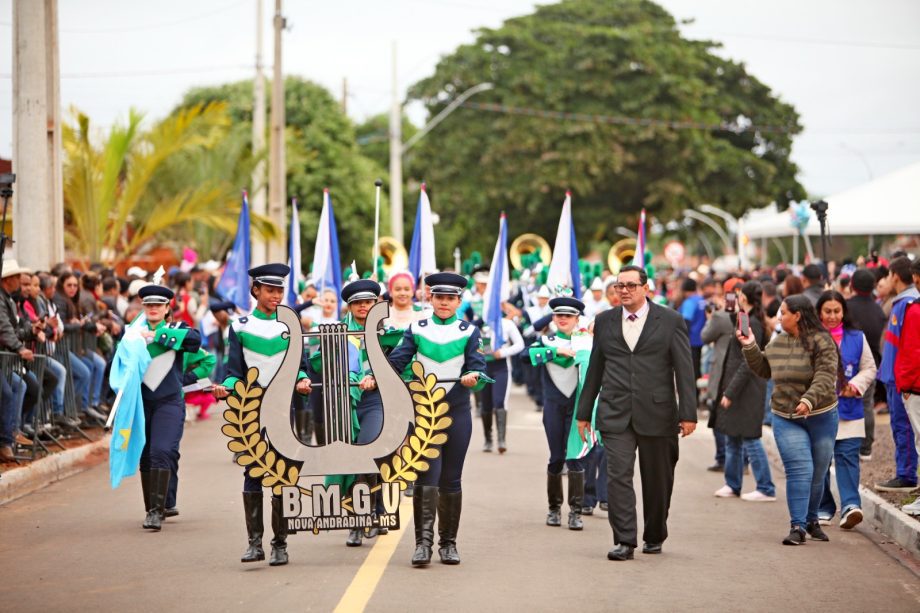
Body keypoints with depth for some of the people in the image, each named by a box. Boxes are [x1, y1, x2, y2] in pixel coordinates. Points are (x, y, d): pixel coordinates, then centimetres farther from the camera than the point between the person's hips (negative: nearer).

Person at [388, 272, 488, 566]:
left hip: (457, 413, 1)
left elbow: (478, 366, -3)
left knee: (451, 480, 6)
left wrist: (473, 376, -26)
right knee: (426, 476, -11)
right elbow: (398, 360, -1)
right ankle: (423, 542, -15)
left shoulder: (469, 332, 6)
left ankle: (448, 543, 14)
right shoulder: (417, 329, 7)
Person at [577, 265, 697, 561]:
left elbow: (684, 369, -1)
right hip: (615, 413, 1)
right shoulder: (604, 321, 10)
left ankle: (654, 537, 26)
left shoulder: (670, 320, 1)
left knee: (657, 481, 8)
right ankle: (624, 541, -10)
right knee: (618, 475, -11)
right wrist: (584, 412, 13)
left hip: (656, 414, -1)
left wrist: (688, 413, -7)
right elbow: (595, 369, 14)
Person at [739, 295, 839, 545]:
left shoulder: (821, 342, -11)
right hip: (785, 418, 3)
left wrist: (809, 400, -34)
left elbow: (825, 376, -21)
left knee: (817, 474, 10)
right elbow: (763, 370, 20)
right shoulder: (778, 342, 7)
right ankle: (797, 526, -15)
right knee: (799, 470, -12)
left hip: (820, 416, -2)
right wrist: (750, 347, 8)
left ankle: (811, 519, 30)